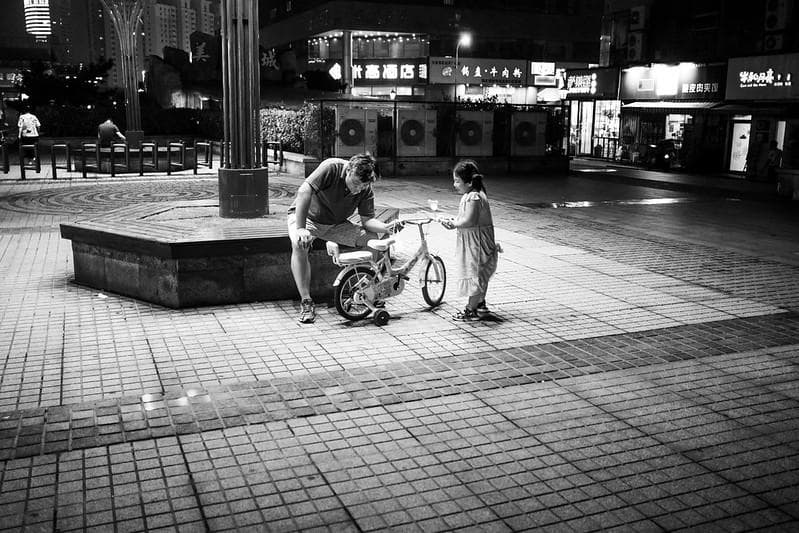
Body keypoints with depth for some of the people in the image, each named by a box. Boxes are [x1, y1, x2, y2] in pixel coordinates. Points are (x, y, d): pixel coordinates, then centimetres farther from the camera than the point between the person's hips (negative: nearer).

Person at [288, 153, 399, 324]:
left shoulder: (366, 191, -13)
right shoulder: (331, 168, -29)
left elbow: (368, 219, -12)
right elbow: (304, 192, -35)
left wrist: (385, 227, -34)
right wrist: (300, 229, -41)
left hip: (336, 225, 4)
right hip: (305, 216, -4)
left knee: (372, 238, -17)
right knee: (299, 244, -37)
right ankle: (306, 302, -27)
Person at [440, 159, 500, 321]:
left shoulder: (473, 197, -22)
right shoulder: (472, 195, 10)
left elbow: (469, 221, -29)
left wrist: (454, 224, -16)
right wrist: (455, 221, 2)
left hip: (476, 242, -10)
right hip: (473, 241, 10)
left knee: (474, 274, -2)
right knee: (479, 275, 19)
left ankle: (471, 310, 6)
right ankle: (480, 304, 31)